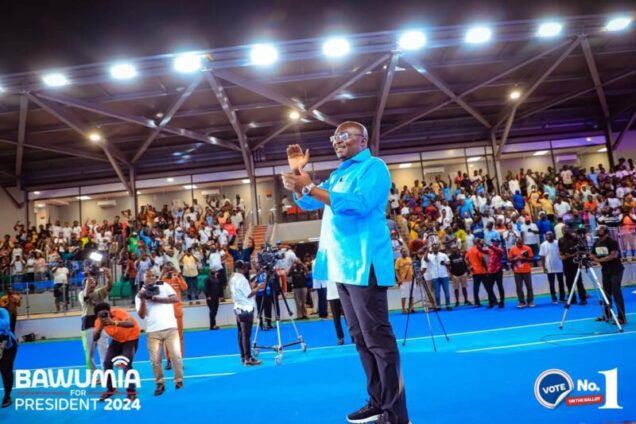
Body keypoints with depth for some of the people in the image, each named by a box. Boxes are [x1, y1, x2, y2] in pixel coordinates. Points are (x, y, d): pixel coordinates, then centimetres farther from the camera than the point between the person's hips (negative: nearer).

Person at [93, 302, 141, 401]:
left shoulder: (118, 312, -33)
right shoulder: (99, 321, -15)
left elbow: (131, 324, -50)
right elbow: (95, 338, -20)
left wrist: (114, 322, -63)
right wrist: (100, 328, -39)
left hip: (130, 338, -6)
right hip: (117, 339, 6)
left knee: (126, 365, -18)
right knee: (107, 363, -1)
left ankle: (132, 393, -7)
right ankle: (110, 390, 20)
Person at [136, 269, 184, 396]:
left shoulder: (164, 286, 8)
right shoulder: (139, 294, 10)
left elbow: (176, 299, -5)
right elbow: (141, 315, 1)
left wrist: (158, 299, -12)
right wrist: (143, 300, -12)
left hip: (170, 327, -1)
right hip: (152, 331, 1)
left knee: (176, 355, -2)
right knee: (155, 360, 0)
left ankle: (179, 381, 10)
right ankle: (160, 384, 13)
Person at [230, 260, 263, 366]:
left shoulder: (233, 278, 12)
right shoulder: (241, 279, -17)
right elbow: (249, 295, -17)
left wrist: (252, 287, 15)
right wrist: (258, 288, -9)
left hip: (238, 308, 10)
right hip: (246, 309, -10)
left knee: (241, 334, 11)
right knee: (246, 335, -8)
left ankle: (243, 357, 15)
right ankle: (248, 358, -7)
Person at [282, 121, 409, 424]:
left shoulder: (374, 167, -5)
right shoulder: (338, 174, 21)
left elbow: (360, 204, -22)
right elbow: (307, 203, 25)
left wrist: (311, 188, -23)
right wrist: (297, 171, 10)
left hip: (363, 264, -9)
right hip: (341, 264, 9)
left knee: (378, 339, -6)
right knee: (361, 338, 13)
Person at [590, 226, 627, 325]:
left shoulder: (612, 242, -14)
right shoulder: (596, 243, 8)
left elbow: (614, 255, -24)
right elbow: (593, 255, 8)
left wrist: (599, 260, -27)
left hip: (616, 271, -7)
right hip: (605, 271, 7)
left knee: (616, 293, -10)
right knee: (606, 293, 10)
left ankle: (622, 318, -8)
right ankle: (607, 315, 20)